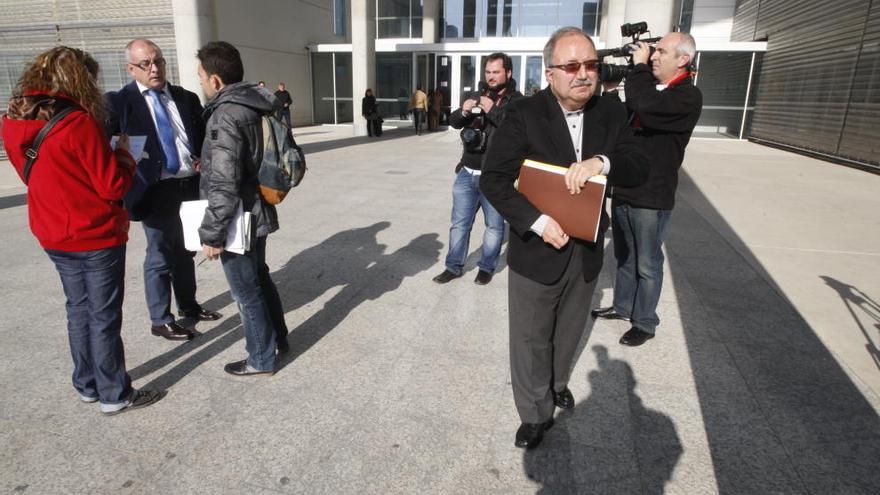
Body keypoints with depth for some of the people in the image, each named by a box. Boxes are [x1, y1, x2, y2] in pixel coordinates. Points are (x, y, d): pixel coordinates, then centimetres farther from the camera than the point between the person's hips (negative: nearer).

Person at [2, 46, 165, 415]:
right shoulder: (78, 123, -20)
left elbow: (39, 176, 14)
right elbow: (113, 186, -18)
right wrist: (123, 154, 0)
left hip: (55, 236, 7)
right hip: (97, 236, -7)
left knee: (79, 309, 18)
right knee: (104, 316, 3)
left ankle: (87, 385, 31)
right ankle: (115, 395, 15)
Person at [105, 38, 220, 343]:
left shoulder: (187, 98, 9)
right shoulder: (119, 102, -5)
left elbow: (204, 136, 13)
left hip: (192, 187, 5)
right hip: (156, 191, -5)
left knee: (186, 251, 19)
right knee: (160, 257, 5)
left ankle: (188, 305, 37)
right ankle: (160, 320, 21)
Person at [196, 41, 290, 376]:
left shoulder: (226, 116, -22)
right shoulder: (254, 104, 5)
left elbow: (223, 185, -25)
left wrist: (211, 234, -19)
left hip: (238, 219, -9)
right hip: (257, 212, 9)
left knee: (246, 292, 6)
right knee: (260, 278, 23)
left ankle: (261, 359, 22)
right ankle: (278, 339, 39)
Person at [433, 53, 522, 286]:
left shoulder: (517, 101, -4)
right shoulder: (477, 97, 11)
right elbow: (453, 122, 8)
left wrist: (492, 110, -21)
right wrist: (463, 112, -13)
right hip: (467, 173, 4)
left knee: (494, 225, 8)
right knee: (459, 223, 10)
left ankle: (486, 267, 25)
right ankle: (454, 267, 22)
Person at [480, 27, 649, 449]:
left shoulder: (611, 114, 0)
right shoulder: (523, 114, -13)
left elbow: (639, 169, -5)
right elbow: (493, 180, -16)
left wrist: (601, 161, -26)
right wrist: (538, 222, -25)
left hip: (586, 251, 4)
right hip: (536, 250, -4)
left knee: (569, 331, 24)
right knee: (530, 339, 9)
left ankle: (557, 382, 51)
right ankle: (535, 413, 30)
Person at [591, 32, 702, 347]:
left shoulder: (688, 97, -14)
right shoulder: (650, 87, 13)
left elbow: (646, 108, -33)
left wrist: (639, 66, -18)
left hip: (652, 197, -7)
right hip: (624, 190, 8)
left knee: (647, 263, 4)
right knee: (624, 256, 19)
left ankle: (645, 323, 19)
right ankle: (622, 306, 35)